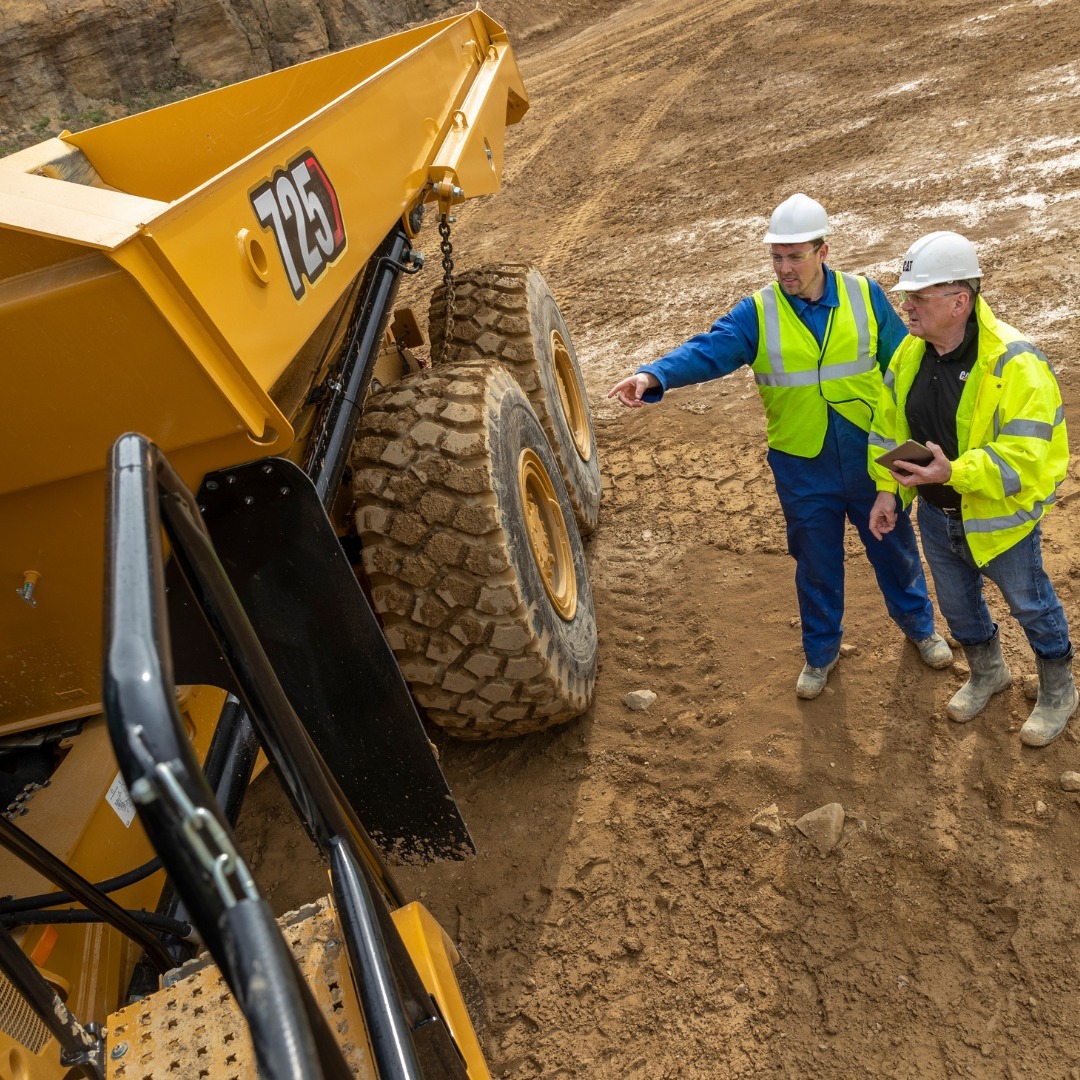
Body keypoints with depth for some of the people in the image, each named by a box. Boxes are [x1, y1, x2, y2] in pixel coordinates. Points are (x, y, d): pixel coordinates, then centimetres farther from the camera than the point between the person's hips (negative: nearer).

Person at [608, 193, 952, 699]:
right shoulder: (757, 313, -11)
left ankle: (919, 624, 49)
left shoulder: (865, 296, -7)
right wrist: (653, 376, -44)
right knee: (816, 565, 17)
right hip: (803, 471, 0)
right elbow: (707, 350, -26)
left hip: (872, 458, 1)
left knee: (894, 548, 20)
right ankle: (821, 651, 41)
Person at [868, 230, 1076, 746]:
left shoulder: (1015, 363, -29)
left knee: (1030, 605, 17)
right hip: (937, 515, 6)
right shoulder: (910, 353, -8)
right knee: (956, 603, 25)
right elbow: (889, 424, 3)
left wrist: (952, 472, -43)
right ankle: (986, 672, 53)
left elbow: (1025, 457, -31)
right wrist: (887, 488, -5)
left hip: (1000, 518, -6)